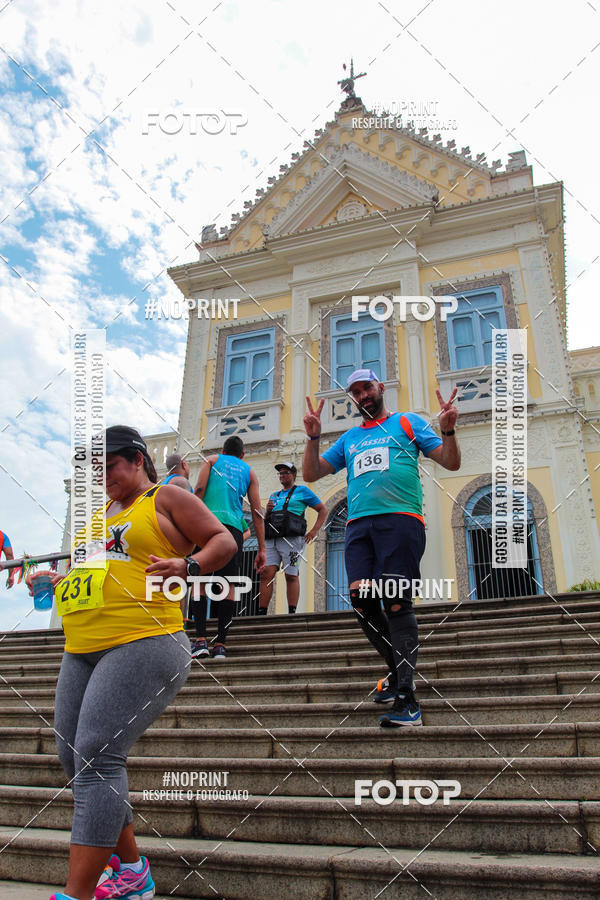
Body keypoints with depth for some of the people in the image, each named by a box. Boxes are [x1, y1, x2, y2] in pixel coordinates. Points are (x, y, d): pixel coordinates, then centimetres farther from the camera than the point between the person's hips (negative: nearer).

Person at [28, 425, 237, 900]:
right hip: (82, 652, 9)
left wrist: (187, 564, -18)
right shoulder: (101, 513, 24)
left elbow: (224, 540, -1)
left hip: (143, 645, -8)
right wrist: (55, 580, 20)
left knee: (97, 755, -15)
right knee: (75, 760, 7)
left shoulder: (165, 497, 2)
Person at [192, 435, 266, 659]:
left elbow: (200, 489, 0)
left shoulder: (212, 460, 19)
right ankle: (220, 644, -2)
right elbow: (257, 511, 14)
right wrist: (262, 549, 12)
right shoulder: (249, 471, 21)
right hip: (232, 526, 1)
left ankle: (201, 639, -8)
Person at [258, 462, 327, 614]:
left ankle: (292, 613, -6)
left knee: (291, 576, -8)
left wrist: (314, 531, -3)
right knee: (266, 574, -7)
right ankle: (261, 613, -8)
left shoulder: (302, 491, 11)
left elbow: (323, 510, 9)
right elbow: (266, 521, 28)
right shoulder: (274, 496, 27)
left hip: (291, 539, -5)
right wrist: (268, 511, 5)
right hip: (271, 540, 5)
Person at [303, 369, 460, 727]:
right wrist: (313, 437, 8)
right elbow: (311, 474, 23)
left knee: (396, 603, -13)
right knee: (362, 600, -7)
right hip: (359, 524, 4)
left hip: (400, 519, -4)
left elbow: (452, 462, 10)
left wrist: (448, 429, -8)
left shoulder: (408, 422, 17)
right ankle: (398, 669, 16)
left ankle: (407, 699, -9)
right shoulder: (349, 438, 27)